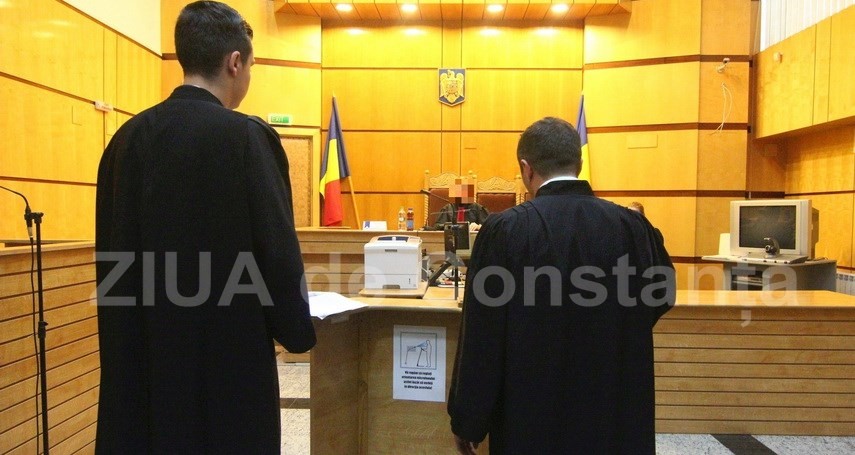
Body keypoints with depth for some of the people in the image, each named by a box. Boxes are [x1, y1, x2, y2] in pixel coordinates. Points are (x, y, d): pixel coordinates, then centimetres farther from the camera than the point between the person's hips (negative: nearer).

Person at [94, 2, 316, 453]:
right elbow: (278, 253, -16)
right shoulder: (246, 137, -15)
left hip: (141, 347, 6)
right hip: (226, 349, -6)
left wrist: (129, 332, 19)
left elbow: (112, 247, 8)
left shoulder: (126, 138, 2)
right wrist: (298, 331, 0)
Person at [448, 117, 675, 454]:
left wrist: (466, 422, -2)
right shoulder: (633, 227, -7)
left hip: (530, 414, -3)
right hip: (615, 412, 3)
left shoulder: (504, 231, -17)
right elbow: (660, 298, 11)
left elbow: (481, 340, -13)